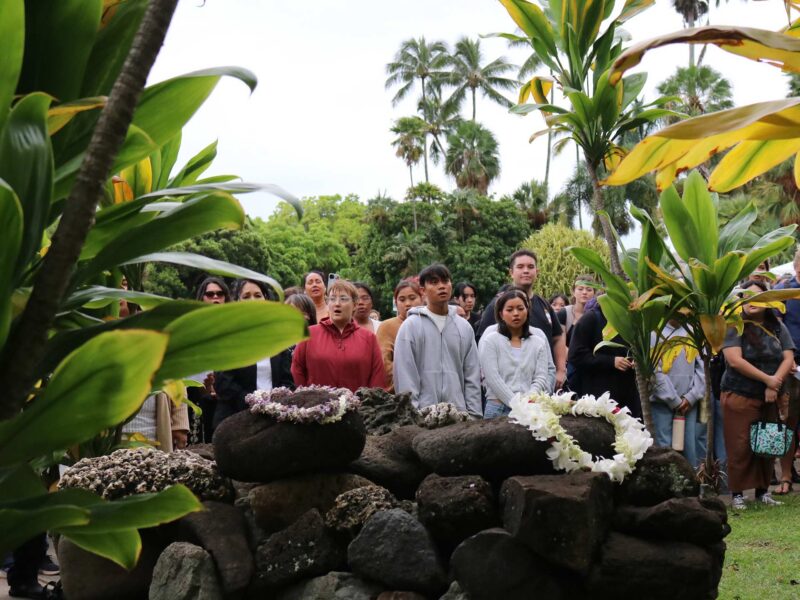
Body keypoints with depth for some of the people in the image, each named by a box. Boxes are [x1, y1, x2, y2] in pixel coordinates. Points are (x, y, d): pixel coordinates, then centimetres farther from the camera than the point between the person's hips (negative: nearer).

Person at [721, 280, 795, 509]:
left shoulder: (777, 327, 8)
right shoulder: (734, 326, -5)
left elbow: (788, 359, 1)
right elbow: (735, 361, -15)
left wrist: (774, 386, -13)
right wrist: (767, 379, -14)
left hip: (771, 398, 4)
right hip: (740, 396, -4)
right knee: (741, 447, -4)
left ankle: (763, 490, 17)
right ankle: (737, 493, 3)